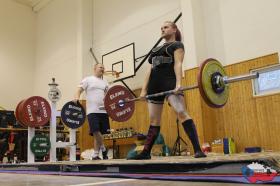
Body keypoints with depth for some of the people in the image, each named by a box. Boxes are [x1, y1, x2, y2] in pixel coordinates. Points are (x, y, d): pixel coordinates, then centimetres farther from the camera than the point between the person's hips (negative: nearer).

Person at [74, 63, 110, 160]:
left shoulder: (105, 82, 20)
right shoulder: (88, 80, 6)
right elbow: (79, 90, -3)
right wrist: (76, 97, -23)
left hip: (103, 110, 5)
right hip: (92, 111, -4)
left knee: (98, 133, 5)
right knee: (96, 131, -16)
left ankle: (95, 155, 11)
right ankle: (103, 149, 6)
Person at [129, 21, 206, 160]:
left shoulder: (177, 45, 11)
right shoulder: (156, 49, 29)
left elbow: (178, 64, -6)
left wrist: (178, 83, -22)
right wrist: (144, 90, 12)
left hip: (170, 82, -6)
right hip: (154, 84, 6)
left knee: (181, 113, -21)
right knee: (154, 120, 7)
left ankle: (198, 150, -22)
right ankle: (146, 152, 12)